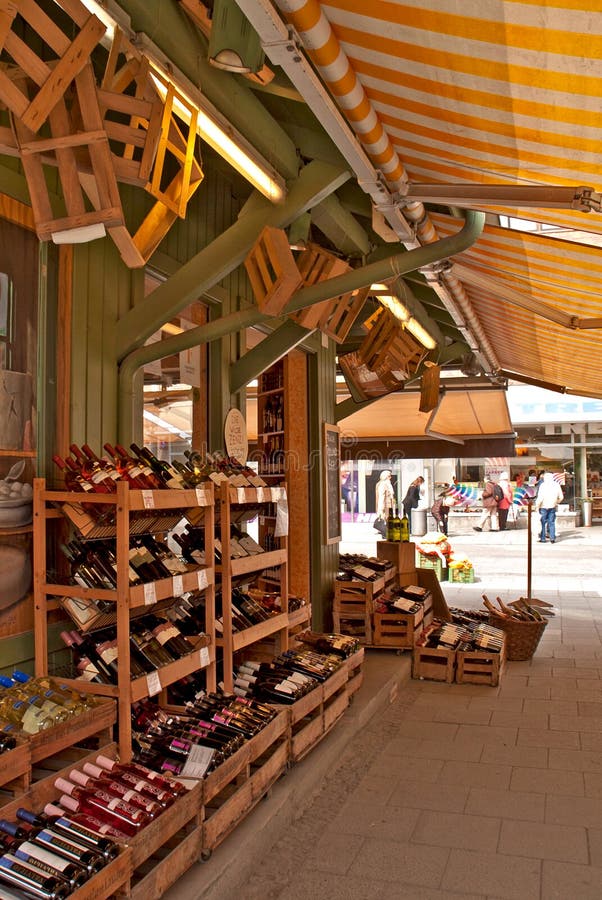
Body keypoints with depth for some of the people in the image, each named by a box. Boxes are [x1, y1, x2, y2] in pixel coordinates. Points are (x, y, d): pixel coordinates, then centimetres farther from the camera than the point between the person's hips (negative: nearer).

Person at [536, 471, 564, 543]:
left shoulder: (543, 485, -9)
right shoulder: (557, 485, 4)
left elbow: (540, 497, -13)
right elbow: (561, 497, 8)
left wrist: (537, 506, -4)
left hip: (544, 506, -4)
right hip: (552, 507, 4)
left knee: (543, 522, 4)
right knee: (552, 522, 8)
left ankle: (542, 538, 5)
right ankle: (552, 538, 5)